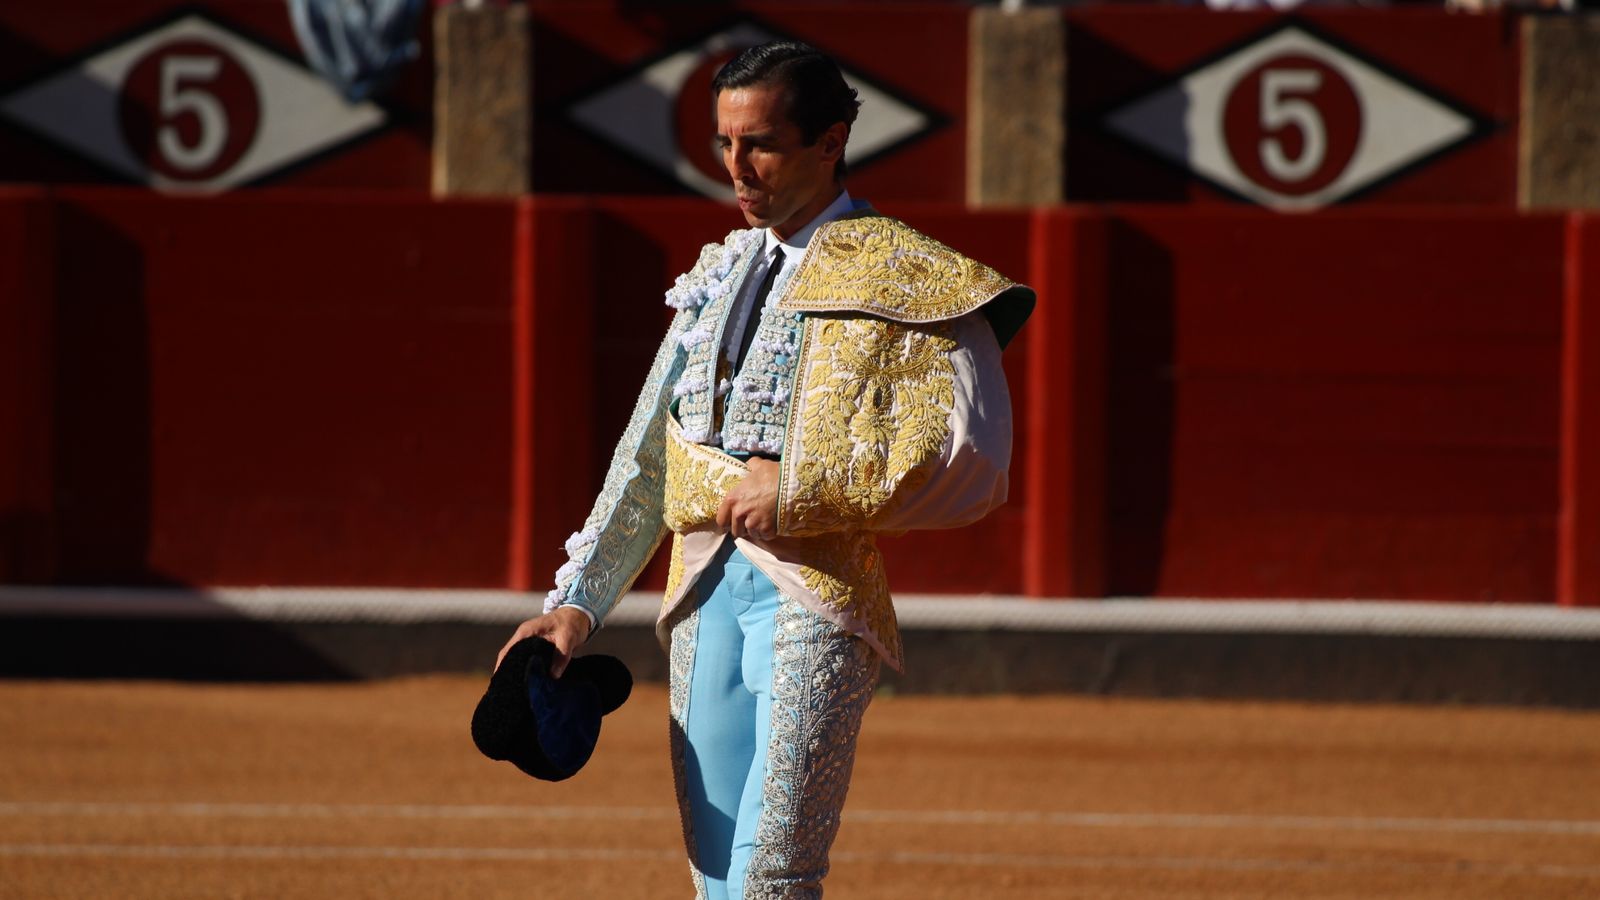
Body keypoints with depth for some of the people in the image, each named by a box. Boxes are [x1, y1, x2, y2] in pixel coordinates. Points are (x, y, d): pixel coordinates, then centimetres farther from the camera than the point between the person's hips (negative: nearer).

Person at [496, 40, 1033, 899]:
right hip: (706, 597, 7)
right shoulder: (717, 276, 20)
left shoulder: (905, 278, -1)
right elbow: (645, 461, 22)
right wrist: (577, 600, 14)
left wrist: (800, 494, -15)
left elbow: (971, 458, -12)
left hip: (819, 598, -7)